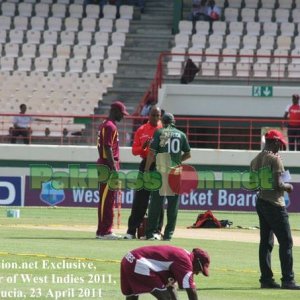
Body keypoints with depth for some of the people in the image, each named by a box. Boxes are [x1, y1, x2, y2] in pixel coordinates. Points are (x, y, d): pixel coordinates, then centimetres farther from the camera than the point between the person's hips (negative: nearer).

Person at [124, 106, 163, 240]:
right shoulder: (141, 130, 8)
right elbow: (135, 150, 6)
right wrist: (143, 147, -14)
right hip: (145, 165, 1)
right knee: (139, 200, -1)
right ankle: (131, 231, -1)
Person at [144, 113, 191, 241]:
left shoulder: (159, 132, 1)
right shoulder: (181, 134, 9)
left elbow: (152, 152, -5)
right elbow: (188, 154, 11)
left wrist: (146, 170, -3)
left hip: (161, 170, -2)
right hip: (176, 171, 2)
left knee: (156, 201, 1)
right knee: (173, 204, 6)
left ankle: (150, 232, -1)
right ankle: (168, 233, 4)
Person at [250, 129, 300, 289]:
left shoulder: (255, 160, 11)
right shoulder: (274, 158, -14)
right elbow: (278, 184, -20)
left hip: (260, 202, 9)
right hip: (275, 204, -9)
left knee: (265, 242, 11)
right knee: (285, 241, -5)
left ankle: (266, 279, 11)